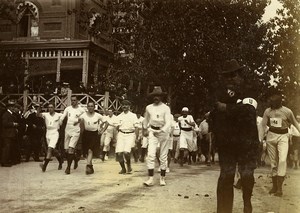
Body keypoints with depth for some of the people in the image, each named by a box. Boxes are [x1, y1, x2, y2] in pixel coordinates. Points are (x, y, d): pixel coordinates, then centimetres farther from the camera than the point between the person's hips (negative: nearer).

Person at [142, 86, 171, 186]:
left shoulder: (166, 108, -6)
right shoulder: (149, 108, 4)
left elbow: (168, 123, -15)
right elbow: (146, 120, 22)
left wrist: (161, 131, -28)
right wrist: (144, 129, 31)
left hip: (163, 132, -2)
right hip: (152, 131, 2)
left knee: (163, 156, 5)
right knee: (151, 154, -11)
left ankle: (162, 178, 18)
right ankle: (150, 178, -11)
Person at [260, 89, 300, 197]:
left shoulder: (287, 111, -4)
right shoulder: (267, 111, 2)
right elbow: (263, 125, 1)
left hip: (283, 136, -3)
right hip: (271, 135, 3)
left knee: (282, 160, -19)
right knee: (273, 162, 7)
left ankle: (280, 187, -18)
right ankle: (274, 186, 19)